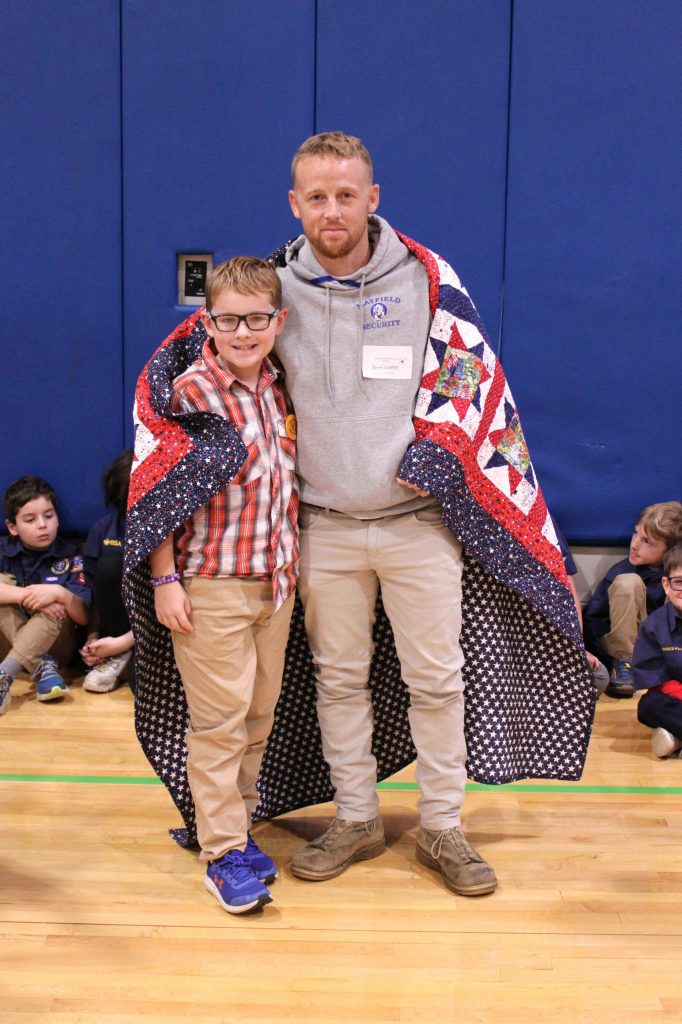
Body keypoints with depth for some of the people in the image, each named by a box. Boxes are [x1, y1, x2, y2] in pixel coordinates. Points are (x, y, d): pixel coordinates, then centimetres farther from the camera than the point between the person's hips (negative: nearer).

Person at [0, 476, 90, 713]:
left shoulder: (69, 557, -9)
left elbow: (84, 617, -15)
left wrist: (60, 594, -34)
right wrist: (26, 595, -34)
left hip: (56, 642, -1)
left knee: (56, 604, -30)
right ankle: (42, 665, -32)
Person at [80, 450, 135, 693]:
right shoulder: (104, 529, -4)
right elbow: (96, 591, 2)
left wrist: (124, 641, -22)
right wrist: (93, 637, -12)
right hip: (120, 614, 3)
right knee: (111, 561, -26)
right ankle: (116, 656, -12)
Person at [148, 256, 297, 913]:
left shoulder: (278, 388, 6)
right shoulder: (189, 393, -13)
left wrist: (290, 563, 14)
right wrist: (165, 579, -15)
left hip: (276, 580, 6)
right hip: (212, 584, -6)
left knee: (260, 713, 14)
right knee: (218, 719, 0)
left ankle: (237, 823, 29)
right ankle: (223, 853, 11)